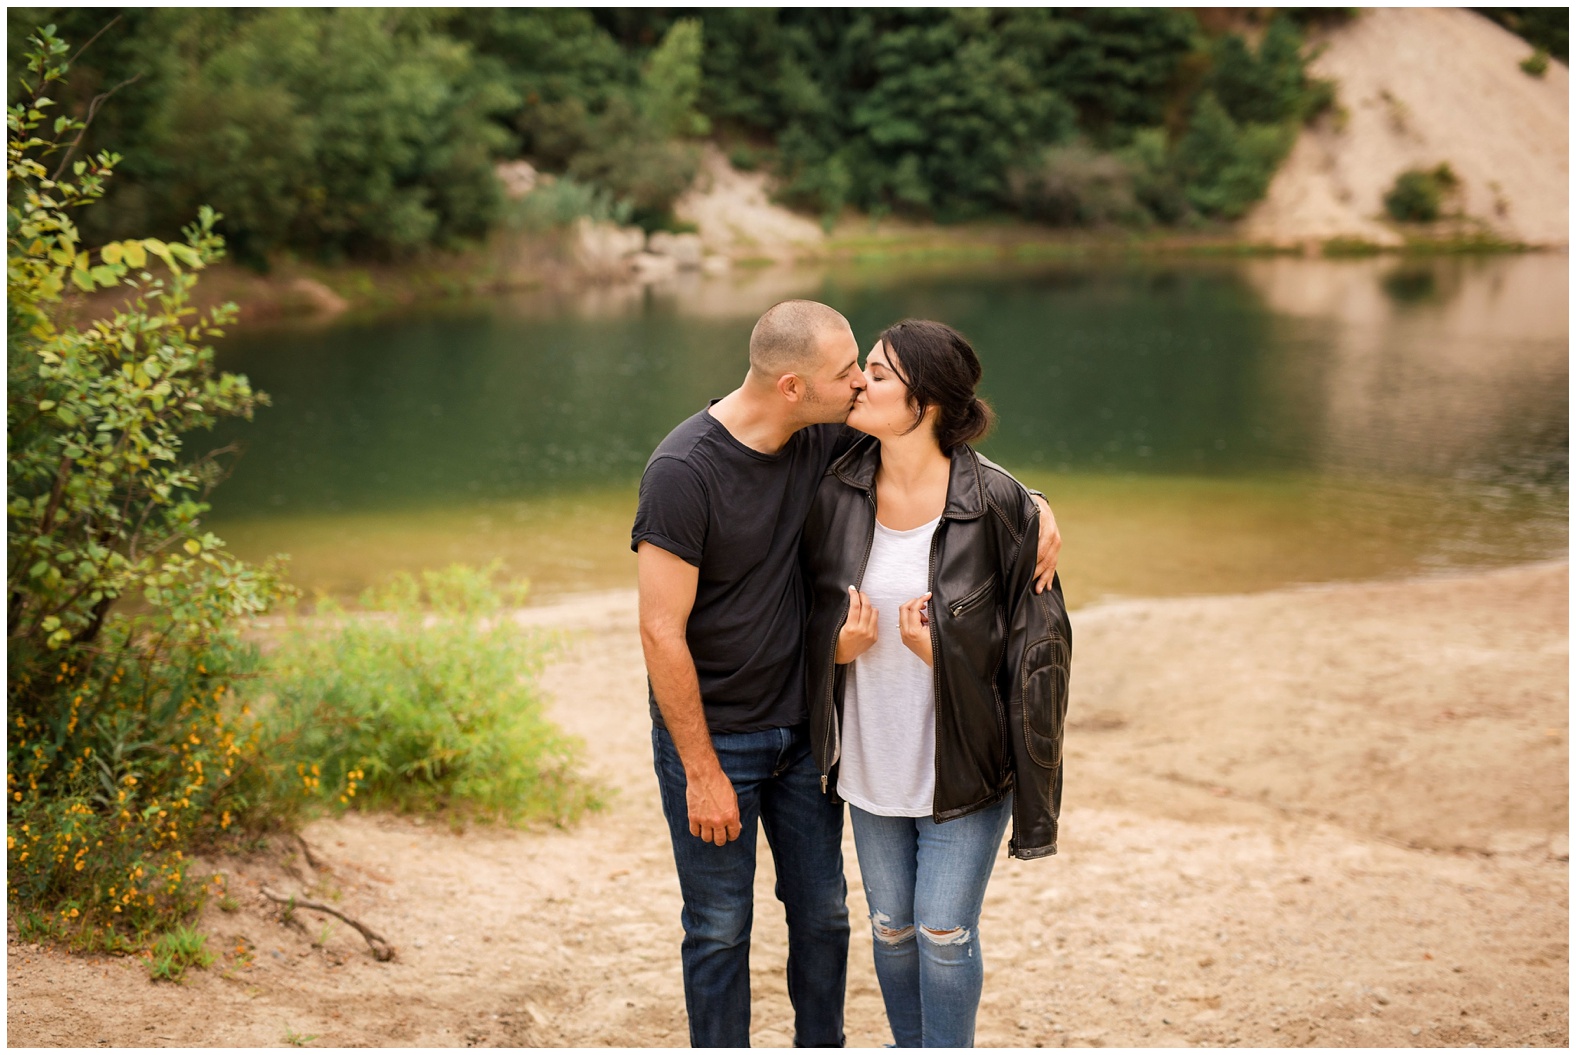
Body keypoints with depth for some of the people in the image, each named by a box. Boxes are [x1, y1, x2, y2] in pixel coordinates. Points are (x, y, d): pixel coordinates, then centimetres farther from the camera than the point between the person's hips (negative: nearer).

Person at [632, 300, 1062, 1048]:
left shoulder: (824, 440, -6)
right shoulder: (682, 472, -23)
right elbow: (662, 633, -21)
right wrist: (702, 772, -18)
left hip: (802, 729, 6)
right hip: (711, 736, -6)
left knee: (822, 913, 15)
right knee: (720, 929, 6)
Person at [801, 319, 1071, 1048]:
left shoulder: (996, 504, -16)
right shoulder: (837, 494, -4)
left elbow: (1035, 640, -9)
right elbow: (813, 612, 7)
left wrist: (941, 652, -20)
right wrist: (838, 646, -13)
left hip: (963, 764, -4)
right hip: (872, 761, 4)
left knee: (945, 934, 2)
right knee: (890, 927, 17)